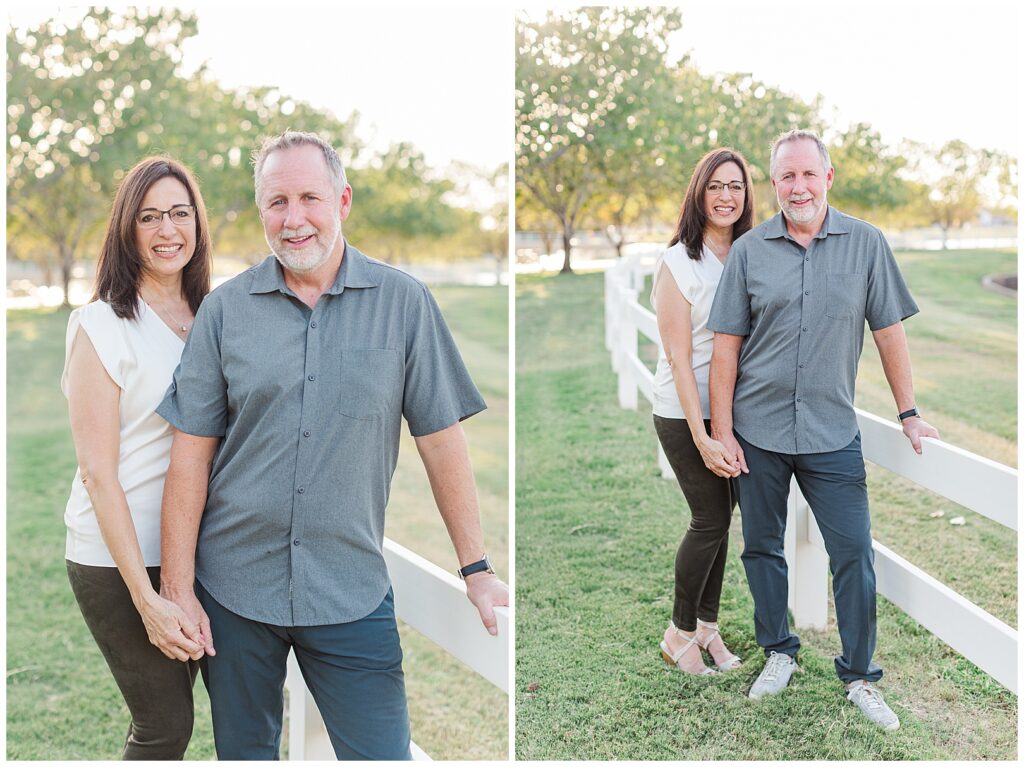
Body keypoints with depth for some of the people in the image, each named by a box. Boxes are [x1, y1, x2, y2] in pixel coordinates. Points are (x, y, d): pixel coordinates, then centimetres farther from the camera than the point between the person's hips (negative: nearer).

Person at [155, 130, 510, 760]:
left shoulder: (403, 302, -2)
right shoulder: (225, 309, 1)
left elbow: (441, 438, 0)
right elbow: (192, 452, 1)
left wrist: (477, 569, 0)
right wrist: (177, 588, -2)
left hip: (352, 592, -1)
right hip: (233, 585, 2)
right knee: (243, 751, 16)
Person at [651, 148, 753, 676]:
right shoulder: (679, 263, -12)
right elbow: (679, 356, -15)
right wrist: (702, 438, -19)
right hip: (685, 415, -5)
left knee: (719, 518, 11)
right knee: (711, 519, 0)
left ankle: (706, 627, 26)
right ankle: (680, 635, 18)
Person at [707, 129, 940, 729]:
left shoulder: (866, 244, 0)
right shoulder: (750, 250, -1)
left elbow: (890, 332, 4)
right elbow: (726, 345, -1)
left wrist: (910, 414, 2)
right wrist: (721, 432, -4)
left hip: (832, 432, -1)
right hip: (757, 430, 1)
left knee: (855, 553, 2)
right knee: (762, 547, 12)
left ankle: (860, 676, 18)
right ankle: (780, 652, 32)